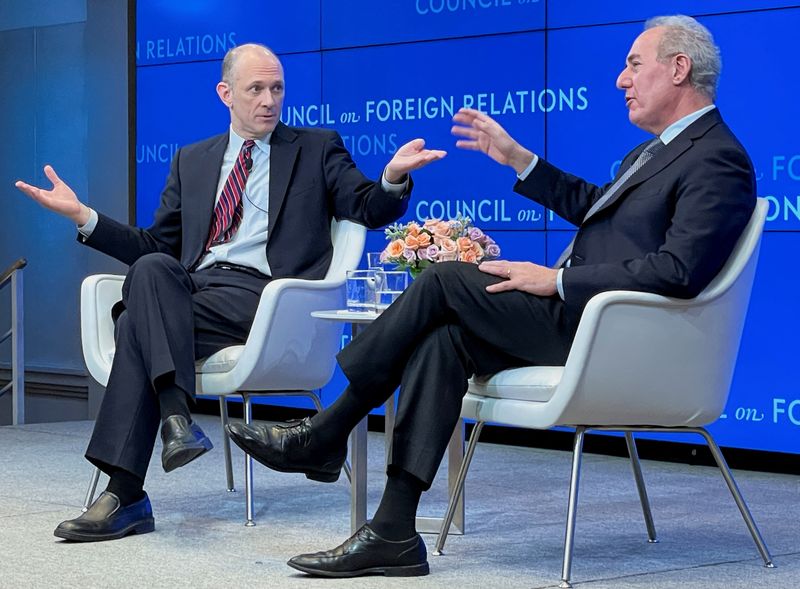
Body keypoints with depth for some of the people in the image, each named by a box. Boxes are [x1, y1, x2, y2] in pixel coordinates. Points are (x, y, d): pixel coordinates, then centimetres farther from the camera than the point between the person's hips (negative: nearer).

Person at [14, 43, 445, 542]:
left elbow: (370, 210, 5)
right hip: (192, 290, 4)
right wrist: (83, 216, 10)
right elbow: (156, 246, 22)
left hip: (262, 297, -4)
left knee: (138, 322, -28)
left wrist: (393, 177, -18)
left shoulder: (317, 149, 16)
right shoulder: (192, 161, 26)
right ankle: (175, 413, -39)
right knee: (151, 269, -32)